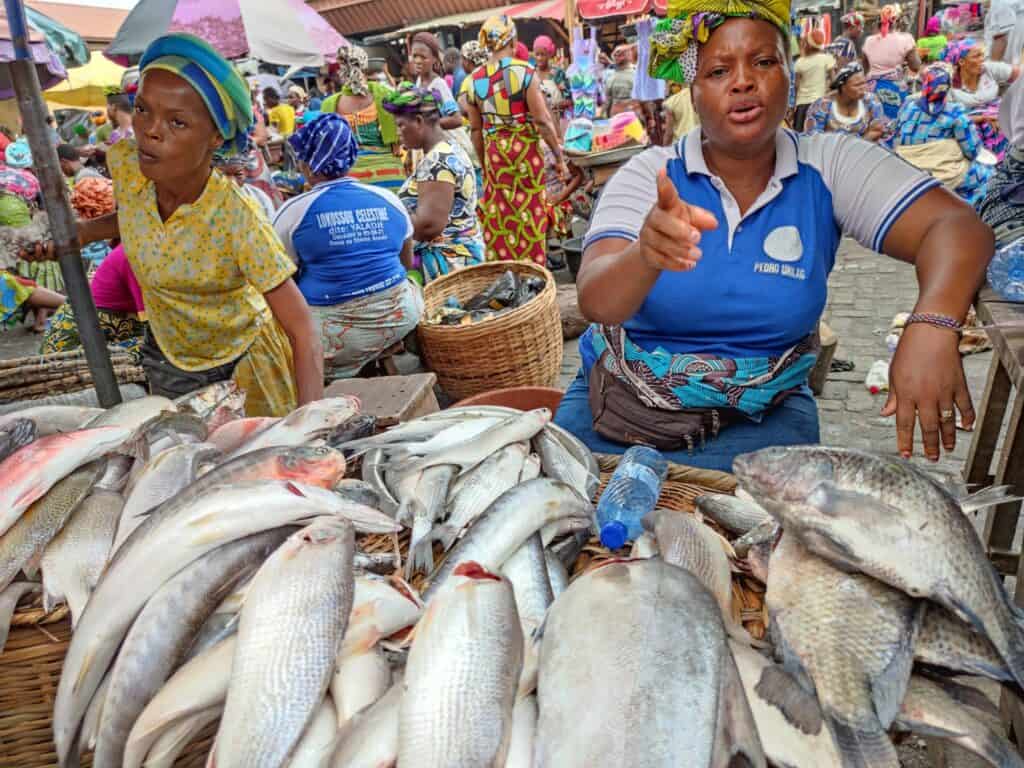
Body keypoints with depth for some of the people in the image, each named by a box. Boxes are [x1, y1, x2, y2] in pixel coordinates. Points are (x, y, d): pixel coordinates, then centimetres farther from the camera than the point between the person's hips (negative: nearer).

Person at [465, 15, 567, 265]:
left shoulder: (474, 80, 2)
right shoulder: (524, 71, -10)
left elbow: (476, 129, 8)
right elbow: (542, 120, -12)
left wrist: (483, 161, 19)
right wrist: (559, 155, -4)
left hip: (494, 151, 3)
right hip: (525, 149, -3)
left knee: (498, 215, 10)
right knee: (528, 212, 6)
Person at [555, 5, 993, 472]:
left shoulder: (830, 167, -5)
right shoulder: (649, 175, -9)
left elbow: (956, 228, -14)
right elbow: (595, 302, -22)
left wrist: (931, 325, -35)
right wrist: (646, 256, -45)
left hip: (758, 419, 1)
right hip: (618, 407, 0)